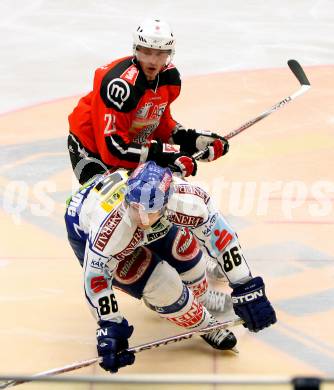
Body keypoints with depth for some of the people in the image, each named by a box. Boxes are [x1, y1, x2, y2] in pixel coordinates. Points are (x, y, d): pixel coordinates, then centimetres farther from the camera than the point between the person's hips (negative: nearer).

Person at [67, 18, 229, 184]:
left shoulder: (170, 77, -7)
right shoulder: (120, 84, -33)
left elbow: (161, 122, 8)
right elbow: (113, 147, -34)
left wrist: (192, 139, -7)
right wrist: (165, 153, -36)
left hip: (132, 144, 8)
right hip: (91, 148, -8)